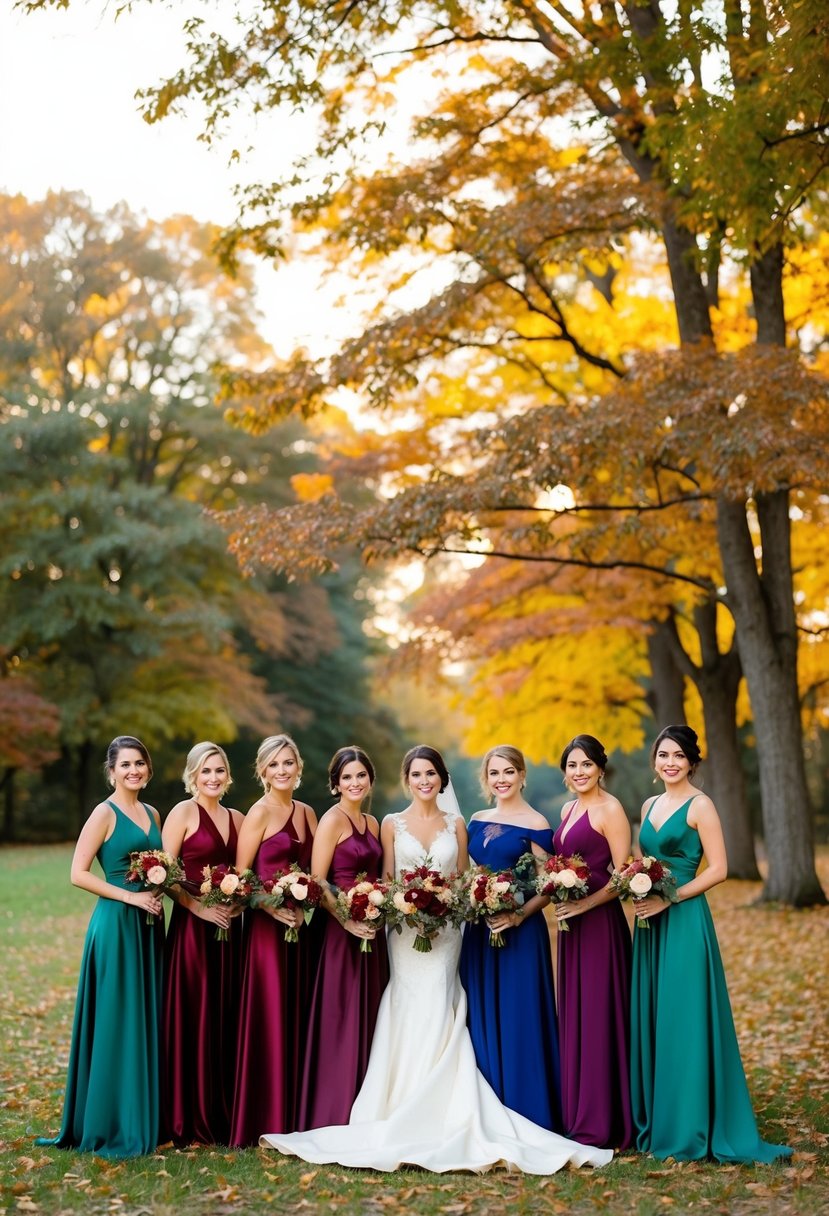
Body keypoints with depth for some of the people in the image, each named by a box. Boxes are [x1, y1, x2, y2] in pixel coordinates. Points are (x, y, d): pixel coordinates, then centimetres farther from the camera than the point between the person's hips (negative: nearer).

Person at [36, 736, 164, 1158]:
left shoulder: (152, 814, 14)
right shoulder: (105, 814, -7)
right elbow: (79, 873, -12)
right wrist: (130, 896, -17)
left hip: (149, 926, 7)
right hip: (116, 923, -7)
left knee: (147, 1022, 11)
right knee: (116, 1024, -3)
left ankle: (145, 1119, 20)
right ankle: (112, 1127, 6)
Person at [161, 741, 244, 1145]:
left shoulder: (236, 819, 14)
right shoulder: (183, 812, -4)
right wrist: (199, 907, -17)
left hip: (229, 927, 6)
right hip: (192, 925, -6)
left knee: (226, 1018, 8)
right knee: (192, 1018, -3)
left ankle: (223, 1115, 16)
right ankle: (188, 1121, 5)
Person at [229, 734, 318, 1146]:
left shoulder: (307, 812, 12)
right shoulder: (260, 812, -7)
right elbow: (239, 876, -9)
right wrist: (273, 908, -19)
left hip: (300, 926, 6)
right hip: (266, 926, -6)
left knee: (298, 1019, 9)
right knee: (268, 1020, -3)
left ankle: (294, 1116, 18)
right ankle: (263, 1120, 5)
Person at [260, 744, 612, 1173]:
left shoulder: (456, 824, 9)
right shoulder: (393, 824, 5)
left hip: (446, 931, 1)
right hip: (405, 931, -1)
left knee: (437, 1017, -7)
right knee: (410, 1017, -6)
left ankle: (439, 1117, 0)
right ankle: (404, 1120, 0)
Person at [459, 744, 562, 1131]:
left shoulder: (535, 824, -6)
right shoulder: (477, 821, 12)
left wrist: (517, 916, -22)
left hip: (520, 934, -6)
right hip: (478, 932, 6)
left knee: (518, 1021, -3)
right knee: (482, 1021, 10)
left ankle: (524, 1113, 7)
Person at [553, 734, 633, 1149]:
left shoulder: (610, 809, -10)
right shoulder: (569, 810, 15)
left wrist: (584, 904, -22)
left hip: (600, 923, -9)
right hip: (571, 925, 9)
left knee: (598, 1017, -4)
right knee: (573, 1017, 11)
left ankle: (603, 1123, 3)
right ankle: (577, 1115, 20)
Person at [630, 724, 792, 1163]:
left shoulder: (699, 805, -6)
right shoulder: (650, 805, 15)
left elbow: (717, 869, -13)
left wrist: (667, 898, -16)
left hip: (684, 922, -7)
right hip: (650, 926, 7)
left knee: (683, 1021, -6)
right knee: (649, 1021, 10)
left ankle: (687, 1130, 2)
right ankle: (652, 1122, 20)